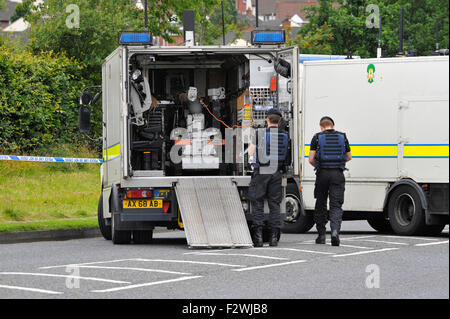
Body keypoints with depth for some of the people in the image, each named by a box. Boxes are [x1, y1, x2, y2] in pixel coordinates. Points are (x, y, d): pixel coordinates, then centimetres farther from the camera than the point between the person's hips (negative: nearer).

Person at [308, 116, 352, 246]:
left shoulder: (317, 138, 1)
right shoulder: (342, 137, 8)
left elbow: (311, 159, -2)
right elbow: (349, 157, 17)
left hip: (322, 174, -1)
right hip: (338, 174, 1)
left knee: (320, 205, 13)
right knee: (336, 205, -1)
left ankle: (321, 235, 16)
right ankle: (335, 230, -24)